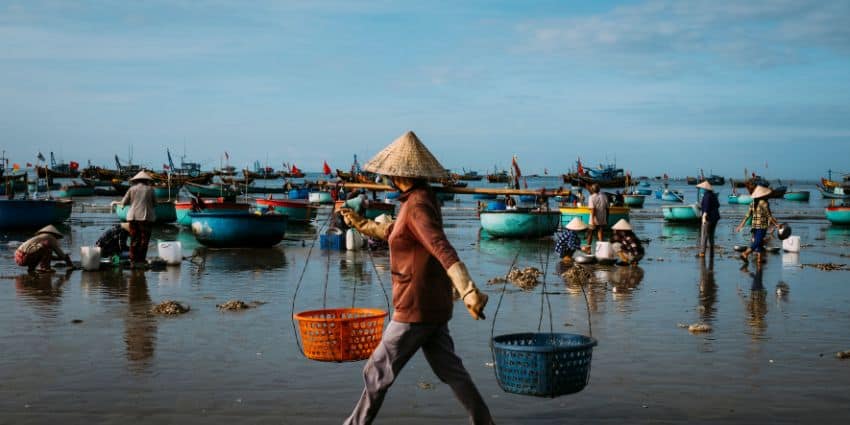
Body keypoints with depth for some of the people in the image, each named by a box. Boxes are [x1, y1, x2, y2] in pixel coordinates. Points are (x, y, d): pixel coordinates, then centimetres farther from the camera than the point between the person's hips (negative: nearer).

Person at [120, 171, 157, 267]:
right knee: (144, 240, 2)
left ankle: (133, 261, 7)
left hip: (133, 217, 2)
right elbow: (154, 204, 8)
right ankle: (140, 261, -2)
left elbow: (124, 203, 6)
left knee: (134, 239, 8)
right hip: (146, 217, -2)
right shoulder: (150, 189, 1)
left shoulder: (132, 189, 4)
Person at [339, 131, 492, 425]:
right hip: (435, 305, 9)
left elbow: (444, 251, -32)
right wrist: (362, 224, 32)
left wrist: (468, 292, -41)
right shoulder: (423, 199, 10)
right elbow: (397, 233, 29)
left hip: (415, 308, -9)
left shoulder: (416, 206, -19)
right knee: (450, 370, 12)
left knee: (377, 372, 5)